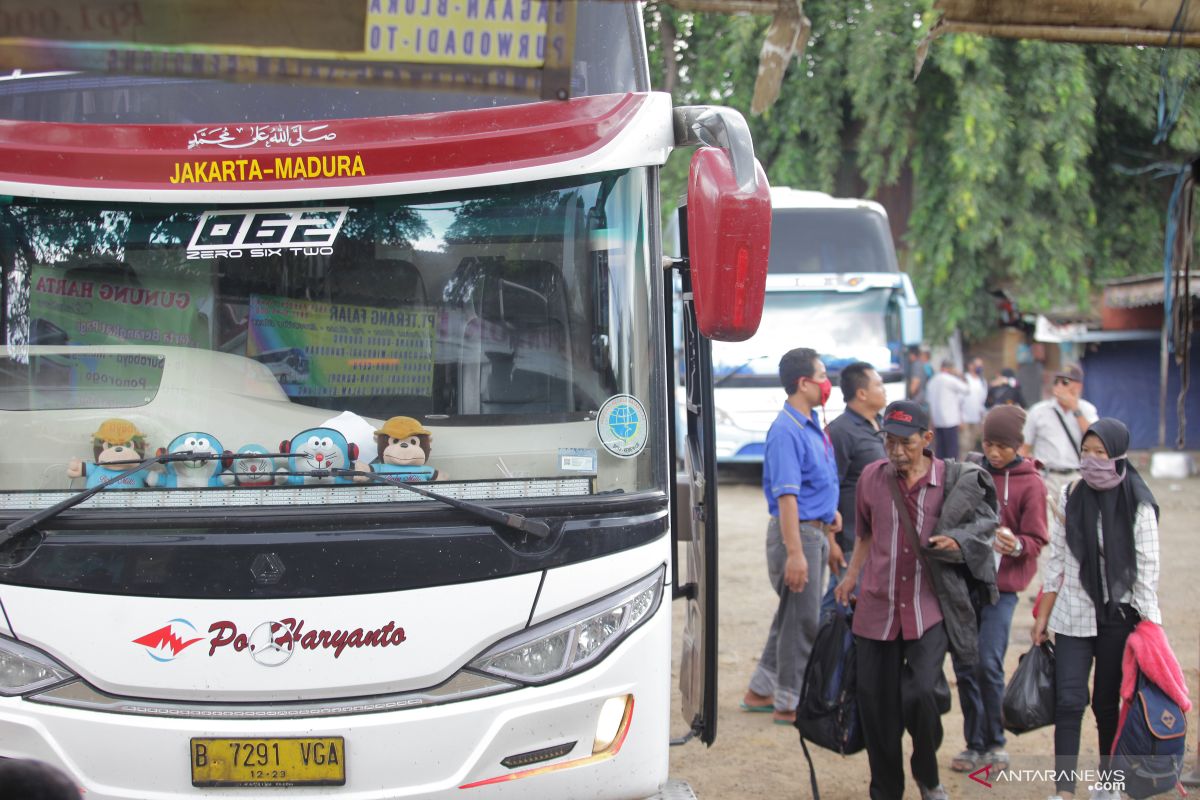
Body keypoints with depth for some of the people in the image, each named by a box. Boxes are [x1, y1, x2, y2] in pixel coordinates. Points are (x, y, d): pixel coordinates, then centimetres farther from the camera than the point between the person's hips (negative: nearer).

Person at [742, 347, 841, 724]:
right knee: (802, 619, -3)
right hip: (797, 532, -10)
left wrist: (830, 510, 12)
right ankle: (790, 703, 7)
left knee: (793, 615, 16)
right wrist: (794, 552, -27)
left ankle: (761, 690, 26)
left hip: (815, 530, 10)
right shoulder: (786, 431, -19)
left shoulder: (811, 425, 12)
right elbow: (786, 496, -24)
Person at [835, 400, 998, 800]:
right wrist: (851, 575, 20)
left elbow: (983, 528, 8)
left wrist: (957, 543, -11)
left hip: (929, 608, -3)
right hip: (877, 608, 3)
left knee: (922, 694, -17)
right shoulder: (872, 477, 2)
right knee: (876, 704, 4)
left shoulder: (955, 481, -5)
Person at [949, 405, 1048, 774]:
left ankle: (994, 742, 4)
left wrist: (1016, 546, -25)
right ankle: (975, 744, 17)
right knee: (964, 665, 6)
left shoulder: (1030, 484, -4)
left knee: (988, 664, -12)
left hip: (1001, 586, -4)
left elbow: (1036, 541, -6)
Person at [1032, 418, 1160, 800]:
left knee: (1108, 703, 7)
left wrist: (1147, 625, -8)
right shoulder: (1070, 496, 3)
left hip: (1117, 618, -2)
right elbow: (1055, 559, 8)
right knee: (1068, 701, -7)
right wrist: (1042, 615, 8)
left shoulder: (1137, 505, -6)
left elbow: (1147, 567, -4)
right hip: (1073, 616, 2)